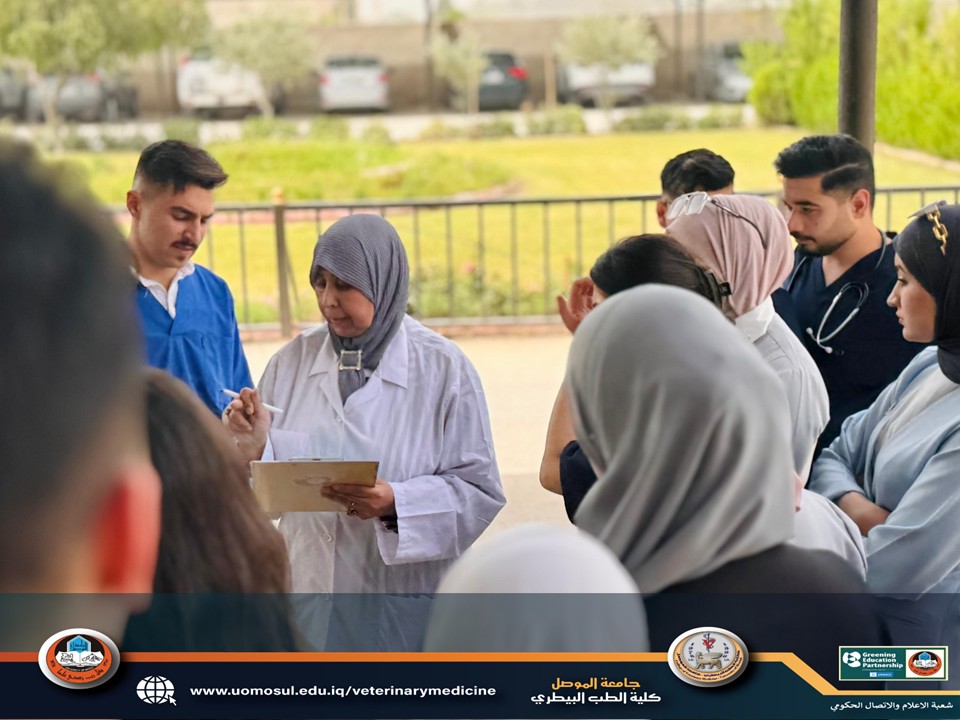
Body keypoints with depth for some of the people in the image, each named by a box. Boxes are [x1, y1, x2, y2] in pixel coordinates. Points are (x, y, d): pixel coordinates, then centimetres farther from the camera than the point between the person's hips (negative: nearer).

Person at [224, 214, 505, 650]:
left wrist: (395, 503, -22)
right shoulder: (293, 361, 4)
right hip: (309, 593, 3)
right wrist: (255, 446, -14)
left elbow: (479, 492, -9)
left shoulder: (443, 369, -7)